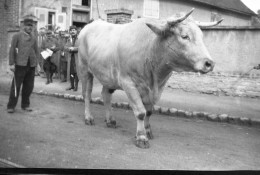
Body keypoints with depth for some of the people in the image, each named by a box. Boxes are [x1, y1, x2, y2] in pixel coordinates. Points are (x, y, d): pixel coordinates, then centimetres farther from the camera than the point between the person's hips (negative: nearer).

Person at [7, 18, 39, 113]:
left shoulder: (33, 38, 15)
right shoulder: (17, 36, 4)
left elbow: (37, 51, 19)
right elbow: (12, 50, 1)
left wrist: (36, 62, 8)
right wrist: (11, 63, -6)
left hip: (31, 66, 4)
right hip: (20, 64, -4)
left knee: (29, 86, 6)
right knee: (16, 85, -2)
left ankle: (25, 105, 18)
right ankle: (11, 106, 5)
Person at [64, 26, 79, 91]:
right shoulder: (69, 39, 19)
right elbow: (65, 47, 9)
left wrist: (74, 48, -17)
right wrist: (69, 48, -12)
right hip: (70, 57, 6)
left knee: (76, 72, -5)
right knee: (71, 72, 7)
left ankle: (76, 86, 4)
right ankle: (72, 85, 17)